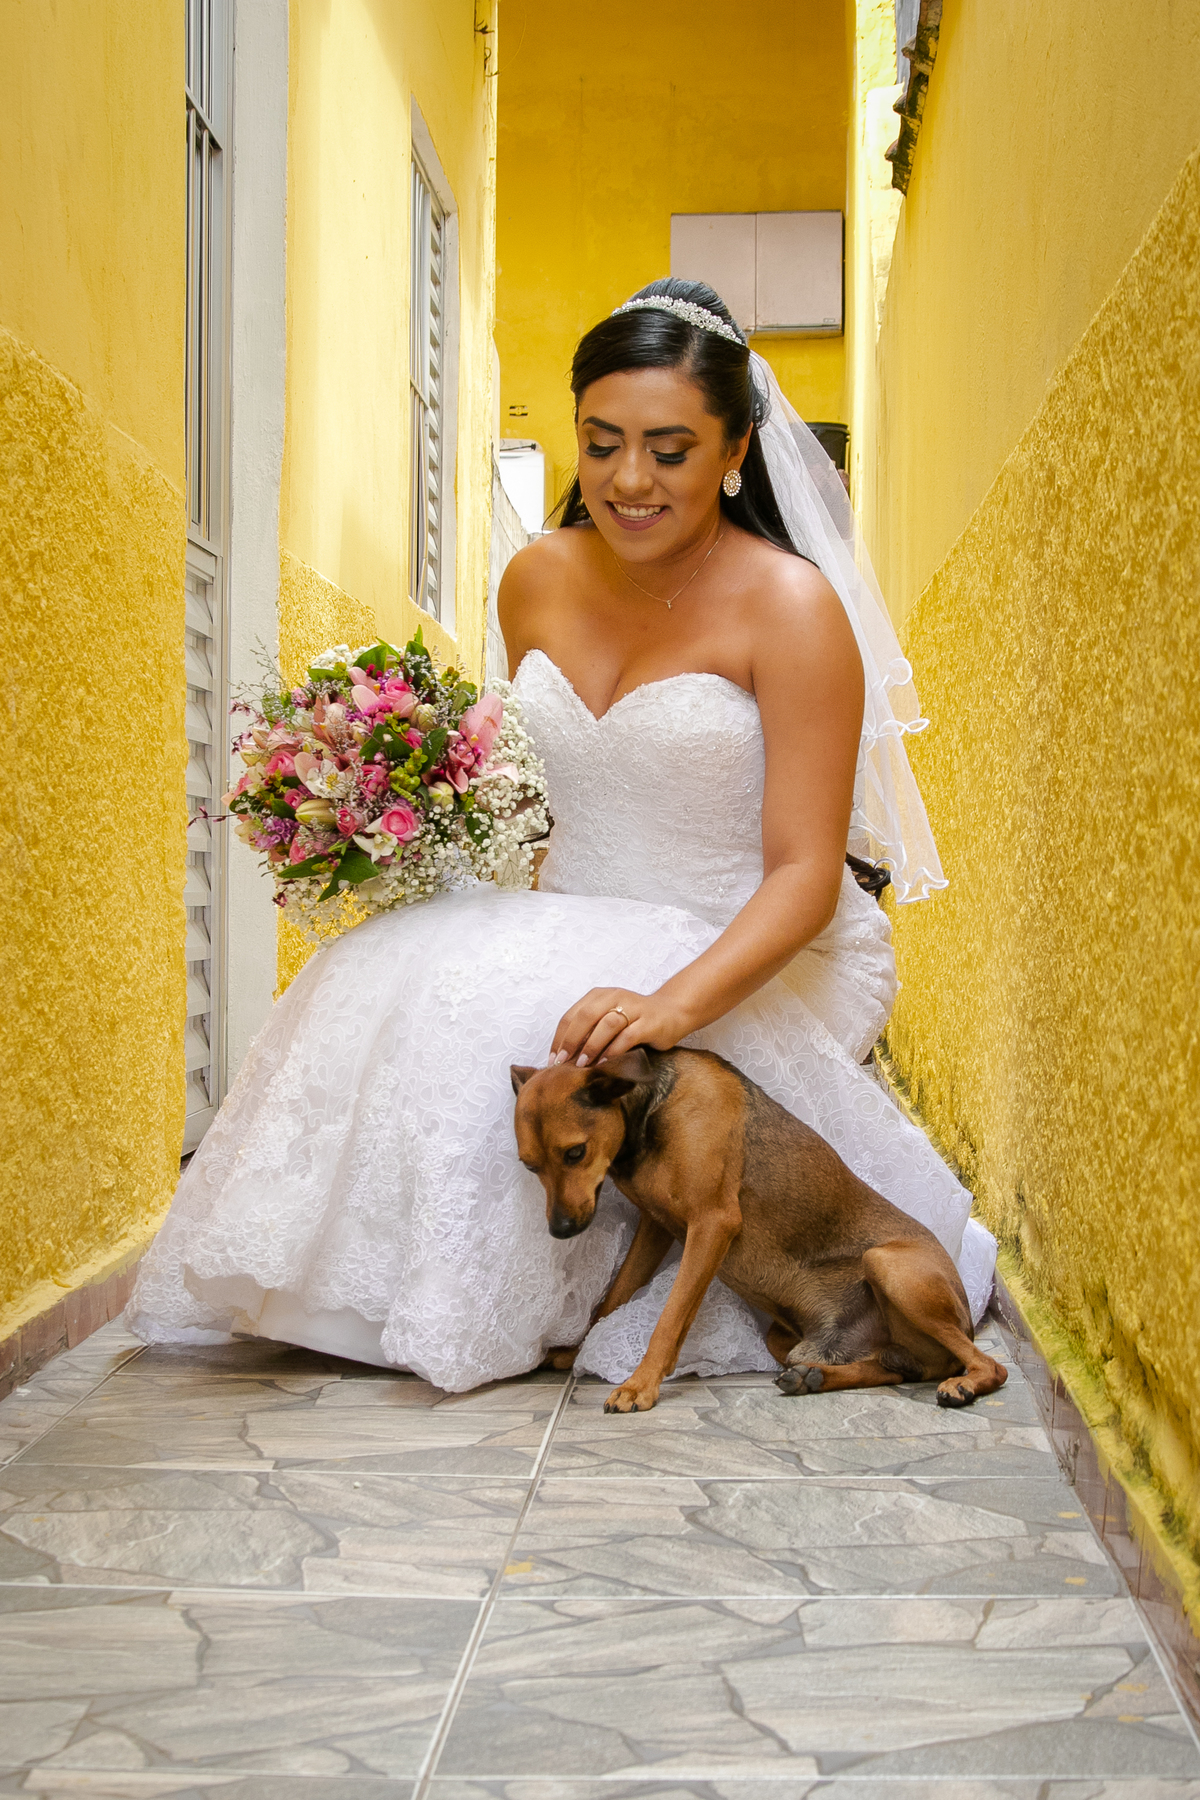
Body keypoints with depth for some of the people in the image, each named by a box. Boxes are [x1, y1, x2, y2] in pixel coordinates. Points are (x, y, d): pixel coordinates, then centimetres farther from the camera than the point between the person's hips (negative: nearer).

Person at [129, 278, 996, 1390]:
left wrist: (674, 1004, -35)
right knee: (378, 975, -19)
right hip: (570, 927, 6)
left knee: (495, 1010, -30)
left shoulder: (790, 608, -15)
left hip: (748, 962, -6)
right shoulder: (539, 580, 4)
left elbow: (805, 872, -19)